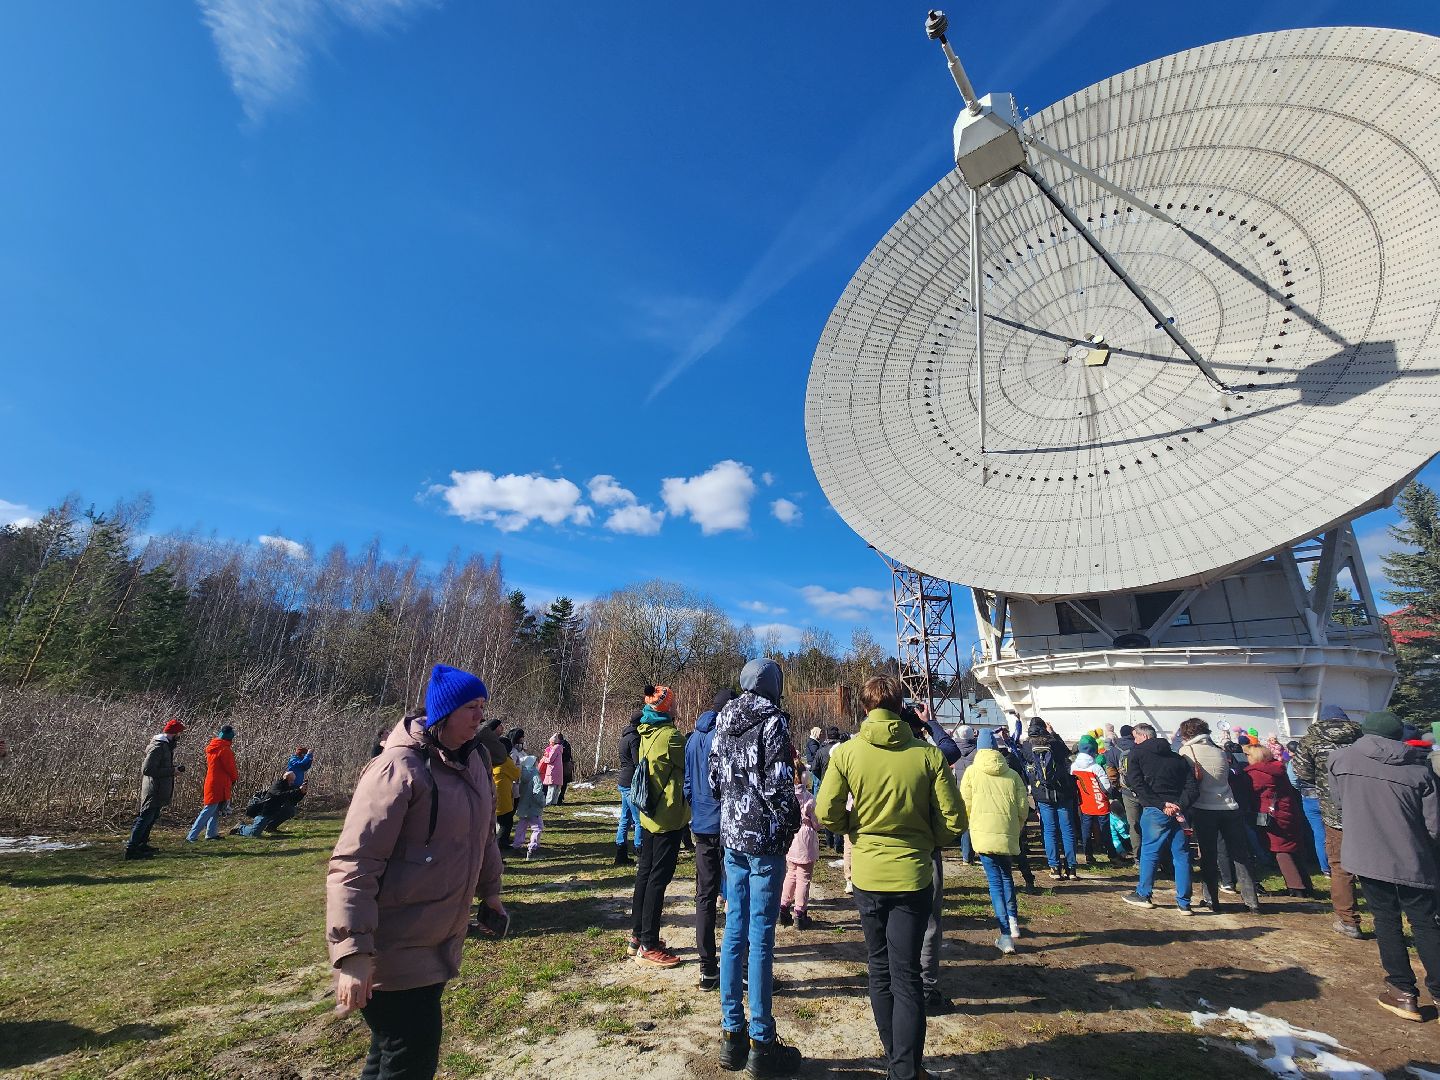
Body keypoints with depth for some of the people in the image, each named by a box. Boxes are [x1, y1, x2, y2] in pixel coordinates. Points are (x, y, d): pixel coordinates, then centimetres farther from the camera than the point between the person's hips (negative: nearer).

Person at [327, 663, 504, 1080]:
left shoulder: (474, 760, 2)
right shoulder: (399, 768, -22)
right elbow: (352, 864, -23)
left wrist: (490, 889, 21)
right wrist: (353, 954, -25)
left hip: (439, 941, 7)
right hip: (395, 948, -7)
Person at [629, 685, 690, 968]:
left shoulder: (646, 734, 5)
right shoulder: (670, 736, -21)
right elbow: (689, 765, -10)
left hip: (650, 815, 9)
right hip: (669, 817, -9)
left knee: (645, 873, 18)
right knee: (658, 879, 1)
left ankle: (637, 936, 29)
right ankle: (649, 944, 11)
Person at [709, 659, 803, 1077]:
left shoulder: (724, 720, 7)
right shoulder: (772, 720, -13)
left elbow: (715, 780, 9)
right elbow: (778, 784, -17)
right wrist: (792, 820, -1)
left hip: (731, 836, 6)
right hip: (764, 839, -6)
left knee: (734, 931, 14)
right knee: (760, 937, 3)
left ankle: (731, 1033, 26)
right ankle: (761, 1043, 15)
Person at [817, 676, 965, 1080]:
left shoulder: (846, 753, -12)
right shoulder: (928, 754, -13)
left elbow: (827, 814, -12)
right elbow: (953, 821, -9)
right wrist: (927, 842, 10)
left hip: (867, 876, 1)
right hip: (913, 876, -1)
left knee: (880, 970, 20)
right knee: (906, 975, 11)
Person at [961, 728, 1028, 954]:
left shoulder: (972, 772, 2)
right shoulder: (1012, 774, 7)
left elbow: (965, 805, 1)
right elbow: (1023, 807, 7)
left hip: (984, 833, -3)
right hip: (1008, 834, 3)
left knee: (995, 881, 4)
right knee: (1006, 875, 25)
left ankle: (1006, 937, 3)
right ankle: (1012, 919, 14)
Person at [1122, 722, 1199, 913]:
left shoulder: (1137, 753, 2)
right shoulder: (1177, 757, 15)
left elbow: (1138, 785, -9)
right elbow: (1193, 786, 5)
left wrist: (1161, 804, -8)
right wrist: (1180, 806, -5)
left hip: (1154, 811, -4)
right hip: (1178, 811, 4)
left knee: (1149, 852, 7)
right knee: (1181, 855, 11)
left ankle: (1143, 895, 17)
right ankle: (1183, 903, 15)